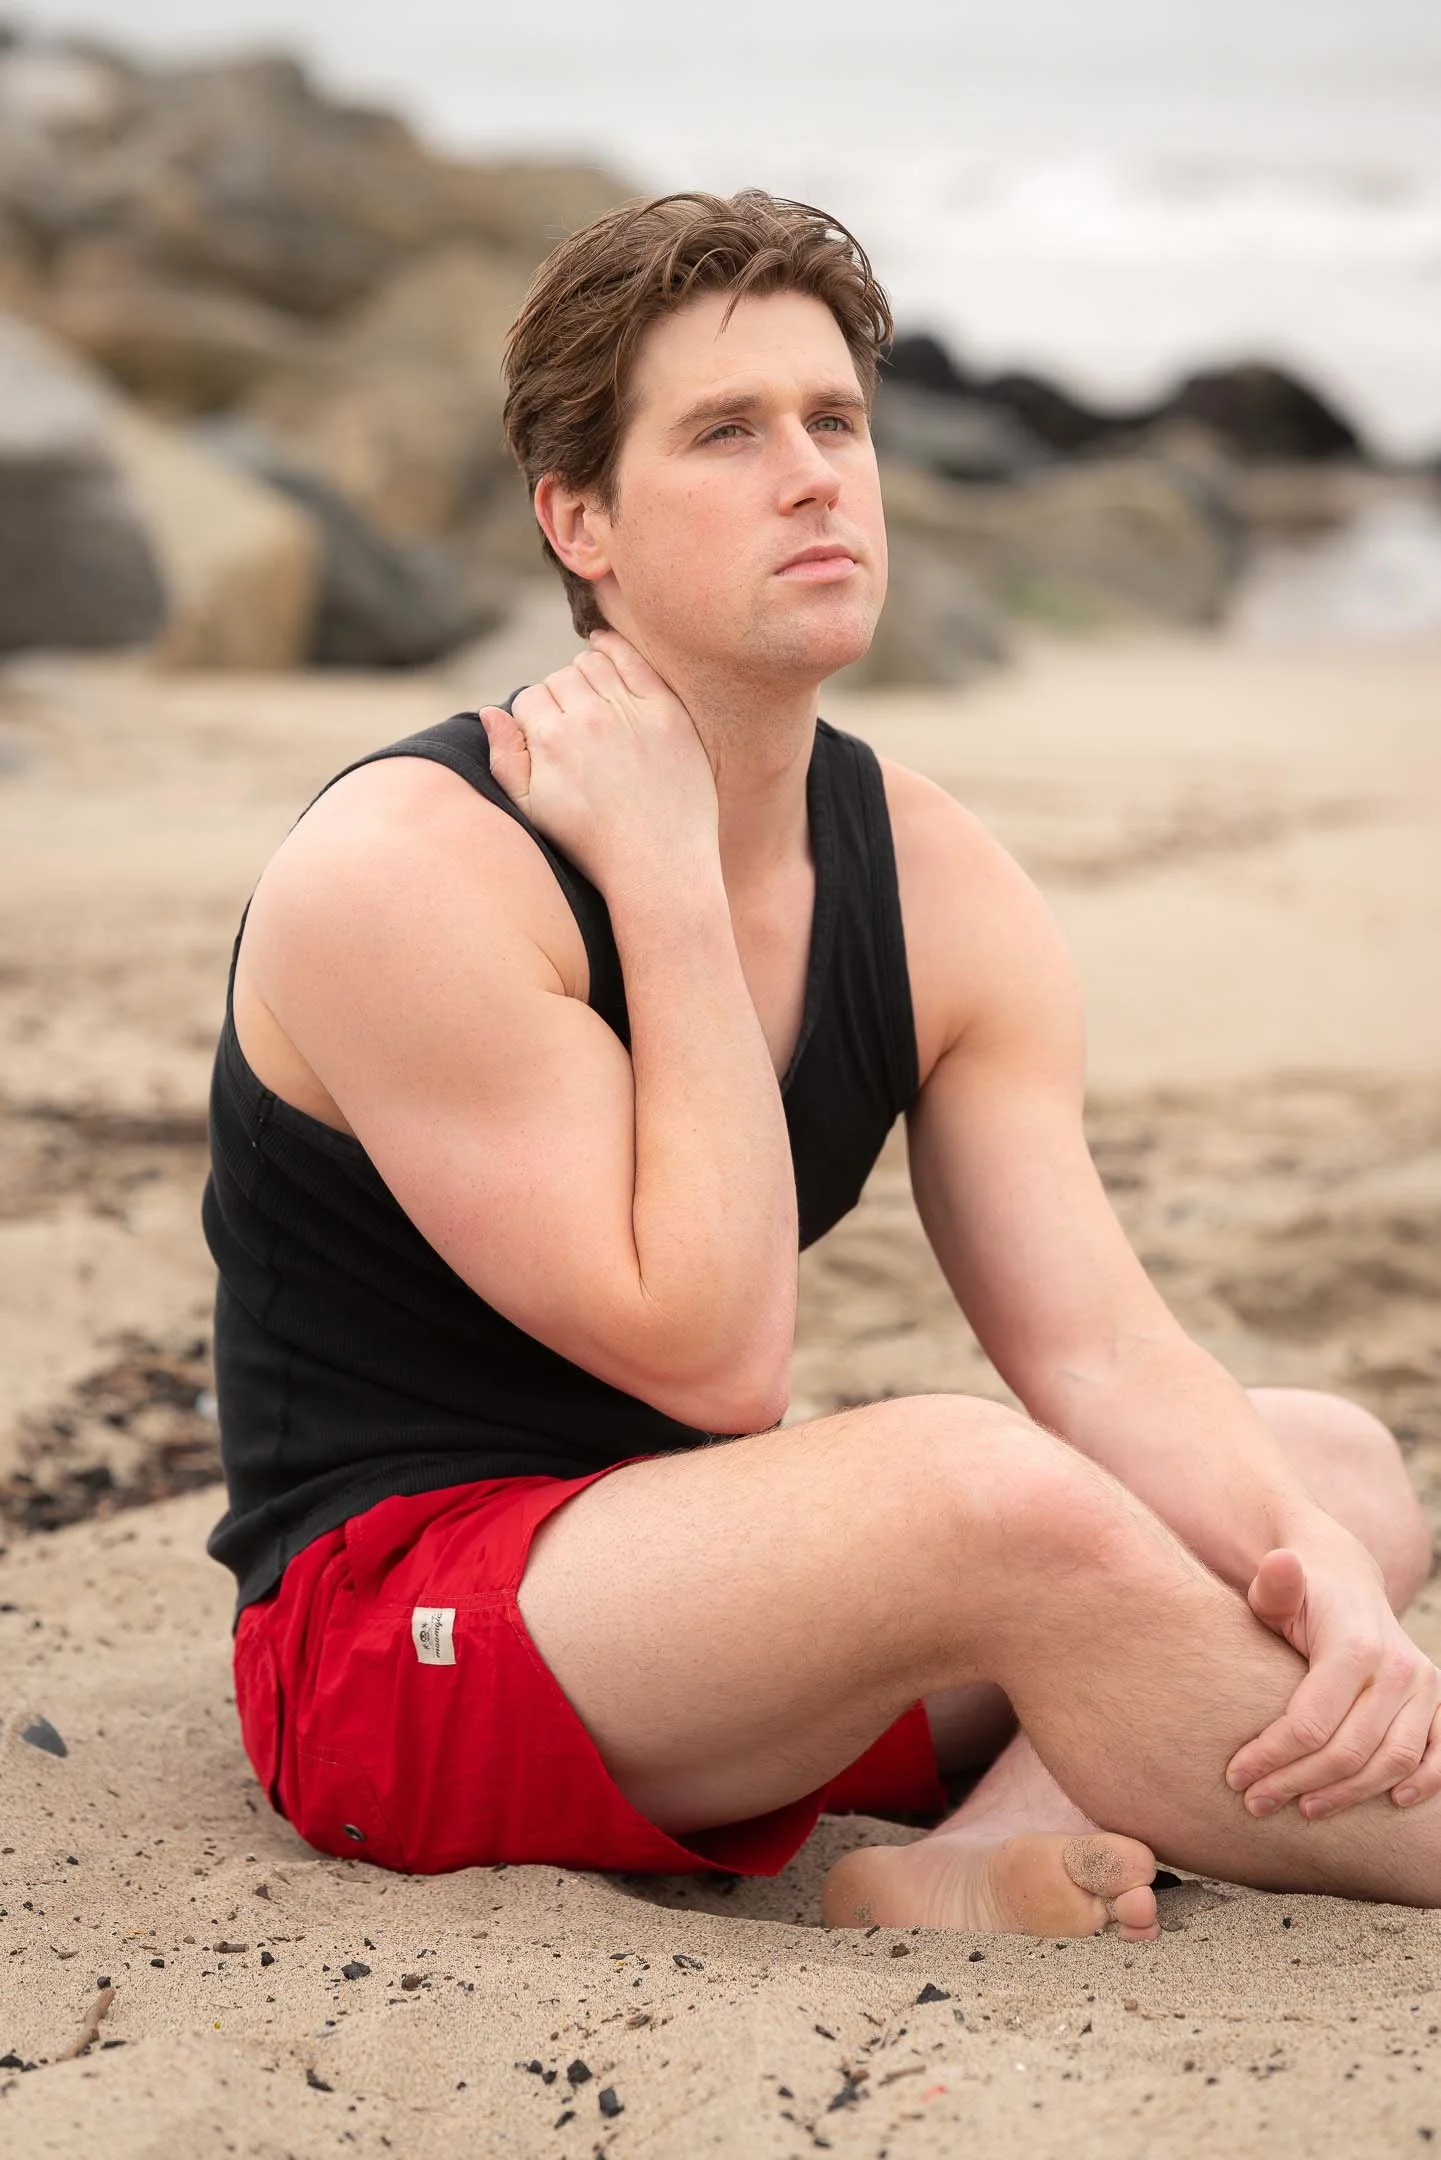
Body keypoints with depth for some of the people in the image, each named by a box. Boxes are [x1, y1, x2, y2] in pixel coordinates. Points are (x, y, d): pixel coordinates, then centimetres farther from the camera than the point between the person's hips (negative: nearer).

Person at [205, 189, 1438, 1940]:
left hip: (709, 1570, 8)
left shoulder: (940, 885, 1)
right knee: (989, 1485, -34)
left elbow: (1099, 1353, -6)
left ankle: (980, 1862, -25)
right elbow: (711, 1355, -23)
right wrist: (667, 879, -22)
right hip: (391, 1643, -8)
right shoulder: (404, 876, -20)